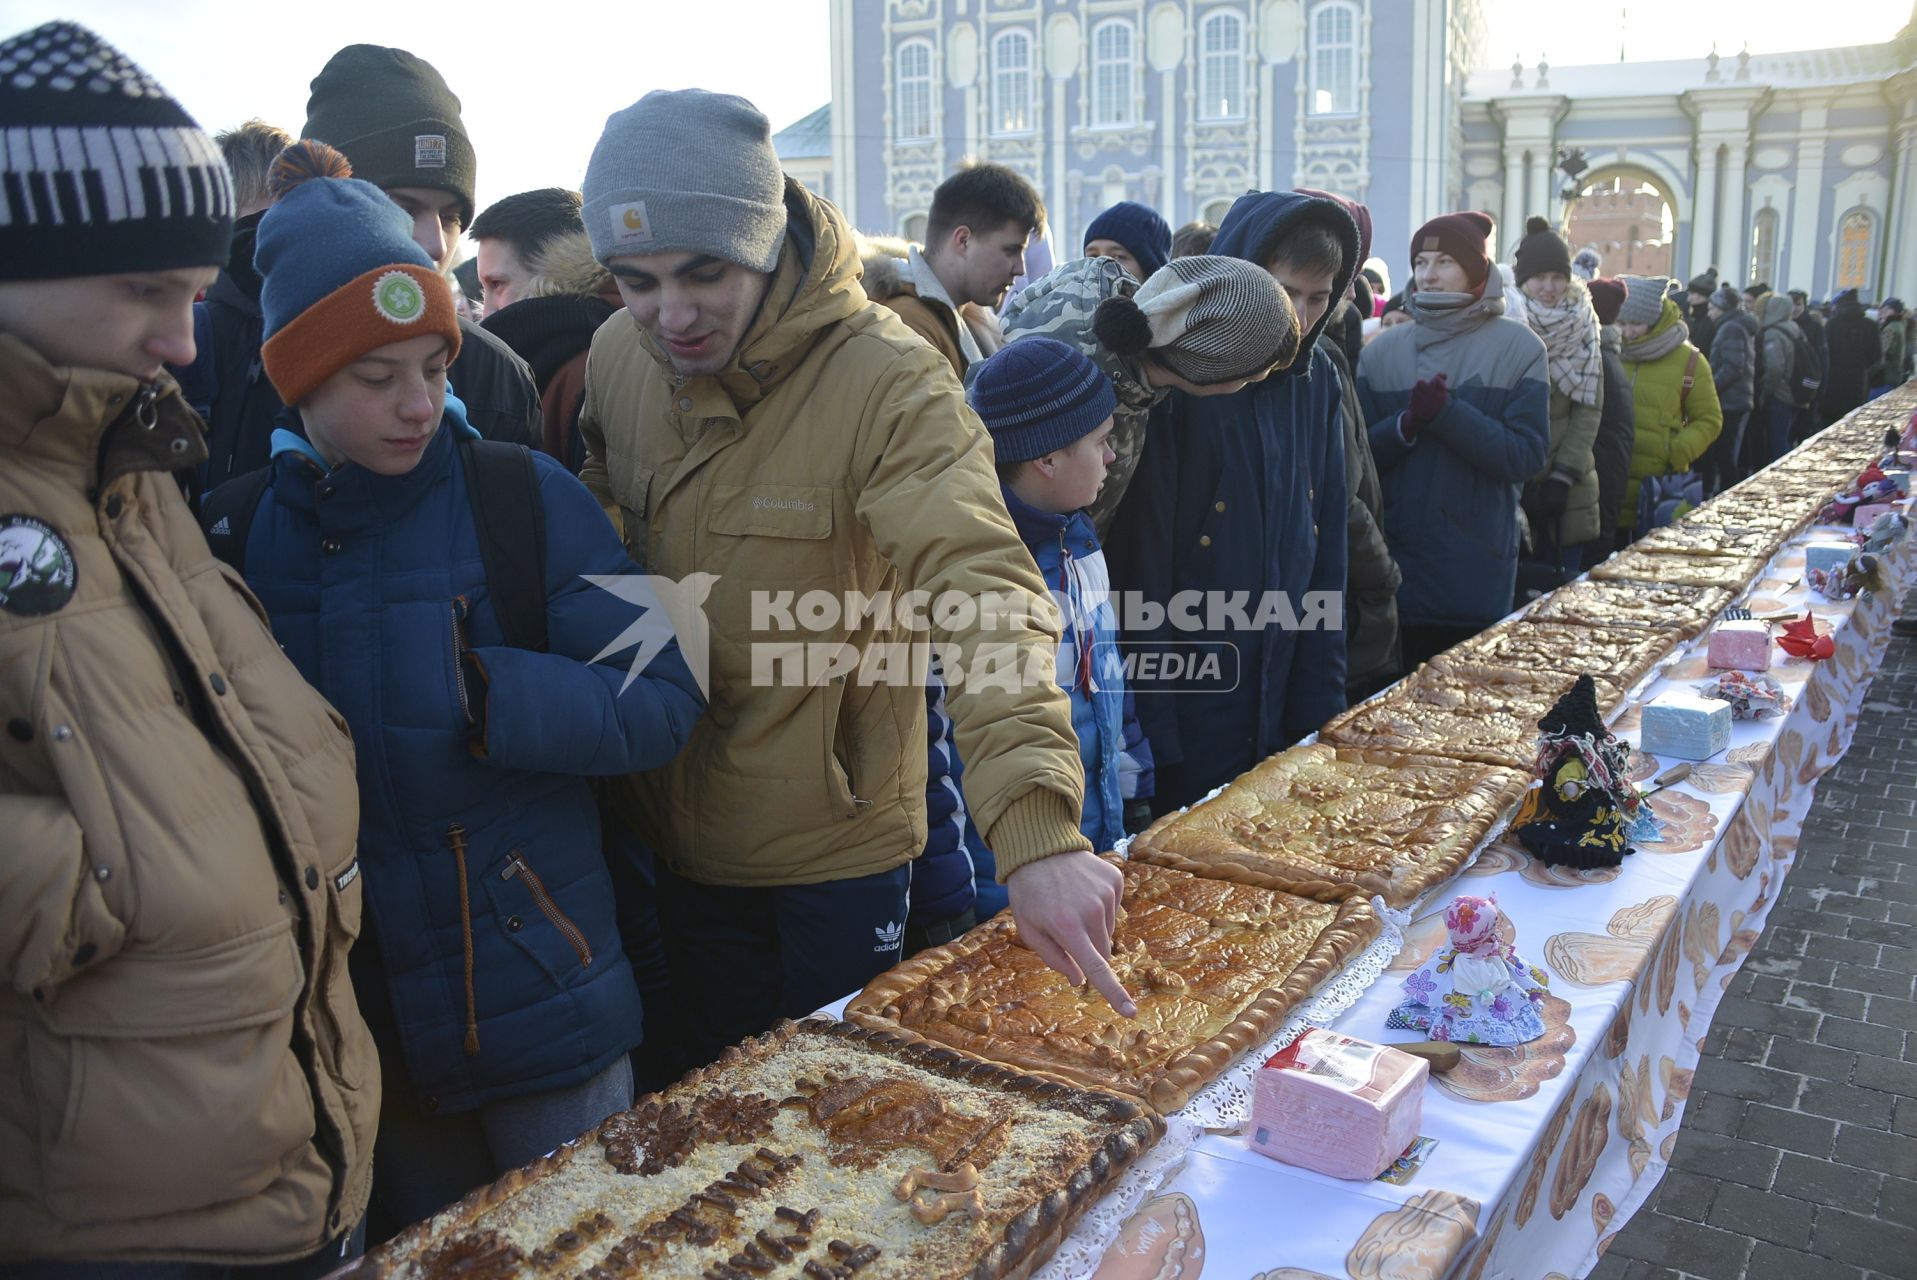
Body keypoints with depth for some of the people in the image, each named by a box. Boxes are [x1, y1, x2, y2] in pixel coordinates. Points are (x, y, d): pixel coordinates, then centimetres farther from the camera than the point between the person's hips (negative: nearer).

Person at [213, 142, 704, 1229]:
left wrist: (482, 694, -24)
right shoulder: (241, 530, -1)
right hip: (365, 1028, 3)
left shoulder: (524, 499, -11)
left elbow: (662, 703, -14)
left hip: (539, 1008, -3)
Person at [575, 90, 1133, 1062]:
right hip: (679, 840, 5)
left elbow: (980, 589, -36)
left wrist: (1035, 828, -50)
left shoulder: (889, 379, -23)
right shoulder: (617, 358, -4)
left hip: (841, 846, -4)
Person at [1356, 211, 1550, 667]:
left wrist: (1446, 412, -19)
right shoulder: (1382, 350, 4)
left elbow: (1526, 456, -10)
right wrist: (1407, 425, -18)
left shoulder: (1518, 347, -3)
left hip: (1478, 567, -2)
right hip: (1394, 562, 2)